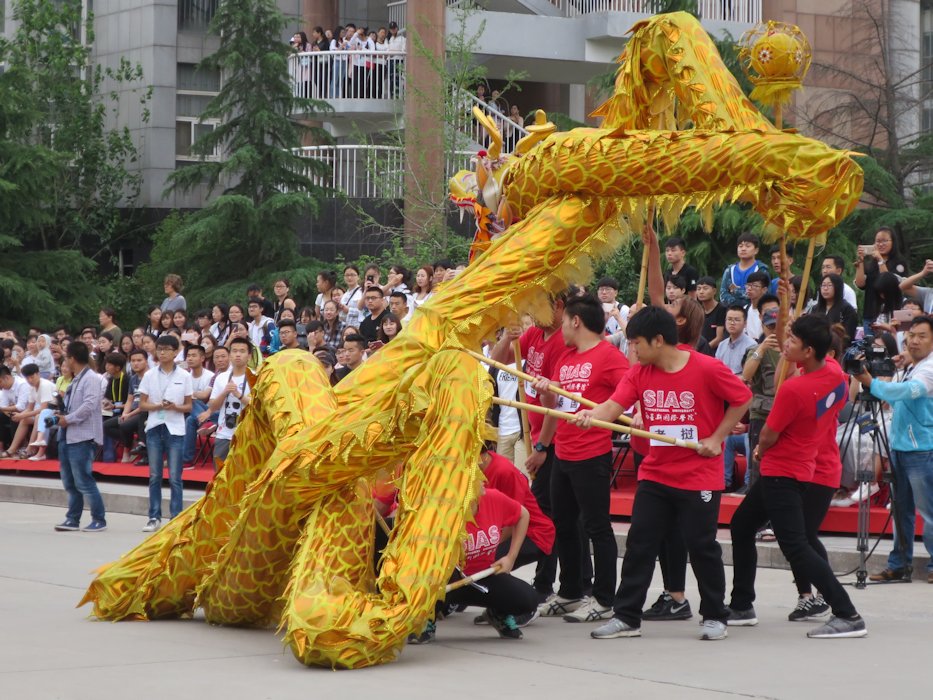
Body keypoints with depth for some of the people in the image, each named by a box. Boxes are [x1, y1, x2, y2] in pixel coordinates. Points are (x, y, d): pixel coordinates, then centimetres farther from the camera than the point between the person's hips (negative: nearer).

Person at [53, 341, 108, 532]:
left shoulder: (91, 378, -12)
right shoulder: (76, 380, 18)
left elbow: (89, 405, -23)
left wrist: (68, 419, -17)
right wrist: (62, 414, 3)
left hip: (83, 437, -10)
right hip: (68, 436, 10)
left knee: (83, 481, -9)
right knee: (70, 482, 13)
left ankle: (99, 520, -2)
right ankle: (72, 519, 20)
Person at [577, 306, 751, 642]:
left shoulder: (708, 369, -14)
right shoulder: (640, 373, 0)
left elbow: (742, 399, -5)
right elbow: (614, 405, -11)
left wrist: (716, 438, -9)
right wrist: (591, 415, -33)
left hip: (700, 477, -5)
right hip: (655, 475, 5)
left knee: (702, 547, 3)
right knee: (639, 544, 3)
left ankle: (715, 617, 17)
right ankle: (626, 617, 9)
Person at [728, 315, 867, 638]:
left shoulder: (793, 389, -27)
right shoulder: (837, 374, -5)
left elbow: (769, 436, -17)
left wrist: (760, 450, 6)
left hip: (781, 474, -10)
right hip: (802, 468, 10)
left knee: (795, 547, -9)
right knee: (741, 526, 20)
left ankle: (848, 616, -12)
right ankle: (741, 608, 28)